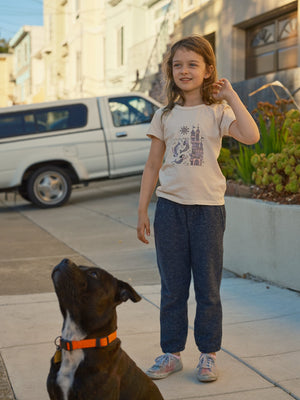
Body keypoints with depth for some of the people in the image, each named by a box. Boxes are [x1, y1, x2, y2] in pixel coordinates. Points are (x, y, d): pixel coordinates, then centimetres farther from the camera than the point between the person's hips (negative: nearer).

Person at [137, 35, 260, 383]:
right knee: (172, 286, 9)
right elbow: (152, 165, 10)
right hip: (170, 206, 2)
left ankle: (208, 354, 21)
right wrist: (142, 211, 7)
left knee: (208, 287, 6)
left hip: (207, 207, -2)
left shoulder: (217, 111, 0)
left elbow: (251, 136, -19)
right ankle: (171, 353, 22)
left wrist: (230, 95, -12)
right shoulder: (165, 115, 8)